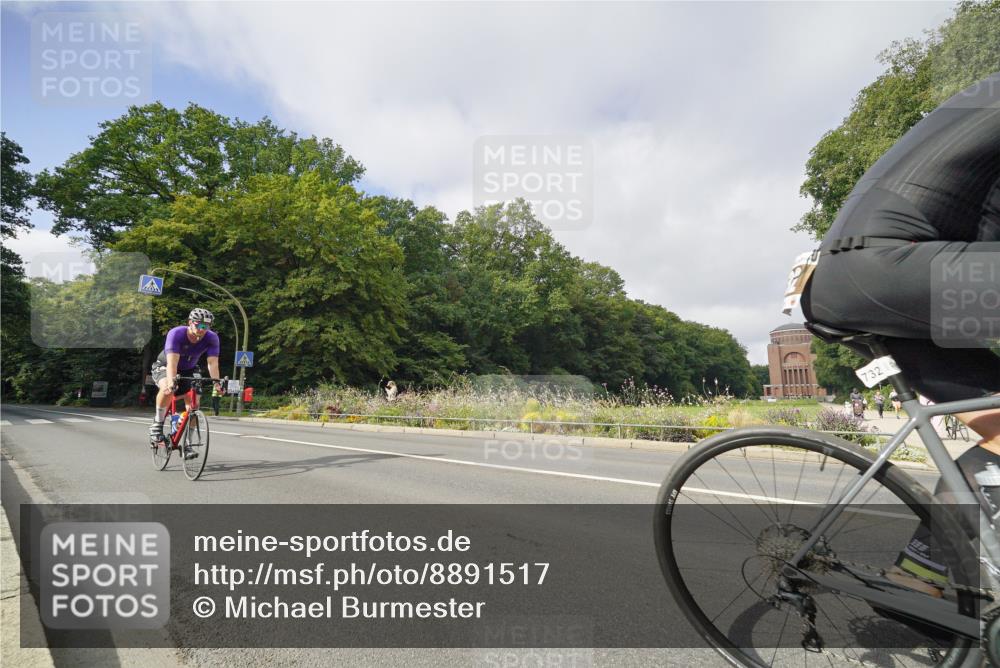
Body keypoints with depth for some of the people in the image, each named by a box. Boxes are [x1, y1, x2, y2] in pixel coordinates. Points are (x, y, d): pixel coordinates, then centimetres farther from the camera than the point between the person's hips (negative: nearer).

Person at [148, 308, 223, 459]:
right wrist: (171, 381, -56)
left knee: (193, 404, -11)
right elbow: (172, 362, -42)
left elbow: (213, 363, -30)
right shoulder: (176, 334, -32)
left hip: (188, 370, 3)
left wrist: (216, 383, -45)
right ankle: (157, 424, -13)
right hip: (163, 367, -3)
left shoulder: (212, 338, -23)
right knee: (168, 389, -36)